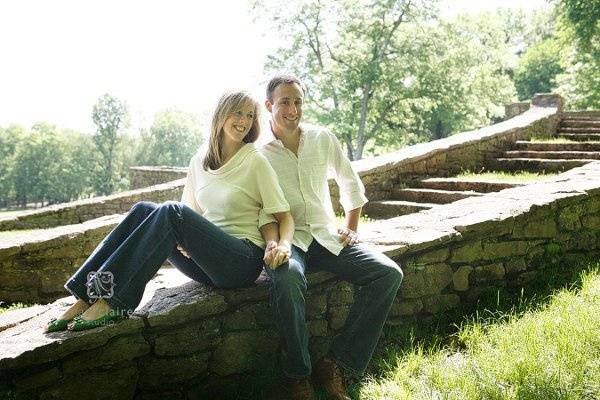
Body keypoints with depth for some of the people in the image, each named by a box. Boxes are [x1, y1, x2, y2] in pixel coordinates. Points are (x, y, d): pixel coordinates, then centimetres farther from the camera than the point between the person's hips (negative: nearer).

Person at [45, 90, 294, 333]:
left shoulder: (255, 161, -3)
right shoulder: (199, 161, 12)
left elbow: (284, 216, -3)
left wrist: (284, 245, -25)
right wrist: (184, 240, -4)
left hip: (243, 260, -5)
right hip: (206, 259, 5)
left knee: (172, 211, -29)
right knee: (143, 210, -16)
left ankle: (112, 301, -32)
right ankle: (87, 298, -23)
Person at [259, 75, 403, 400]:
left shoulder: (322, 139, 8)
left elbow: (351, 184, 20)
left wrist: (351, 229, 11)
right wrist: (273, 244, -26)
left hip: (326, 236, 4)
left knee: (388, 273, -19)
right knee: (288, 276, -40)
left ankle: (336, 365, -16)